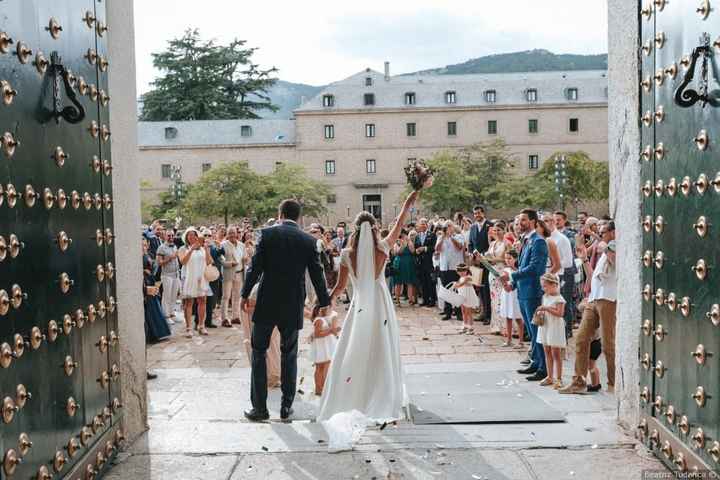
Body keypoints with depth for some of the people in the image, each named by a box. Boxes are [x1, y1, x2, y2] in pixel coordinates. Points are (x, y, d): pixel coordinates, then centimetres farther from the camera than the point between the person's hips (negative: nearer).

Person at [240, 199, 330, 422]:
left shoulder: (268, 233, -4)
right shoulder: (309, 241, 0)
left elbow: (255, 267, -7)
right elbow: (317, 274, 4)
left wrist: (245, 294, 4)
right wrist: (324, 302, 16)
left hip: (266, 303, -2)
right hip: (293, 306, 2)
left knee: (259, 352, 9)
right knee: (289, 354, 13)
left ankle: (259, 407, 10)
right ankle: (286, 406, 17)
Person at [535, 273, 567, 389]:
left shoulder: (559, 298, -13)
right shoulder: (545, 297, 10)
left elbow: (560, 313, -22)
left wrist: (546, 308, -24)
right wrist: (540, 312, -2)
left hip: (555, 328, -8)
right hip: (545, 327, 8)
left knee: (556, 354, -3)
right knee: (547, 353, 13)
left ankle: (558, 379, 3)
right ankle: (550, 377, 22)